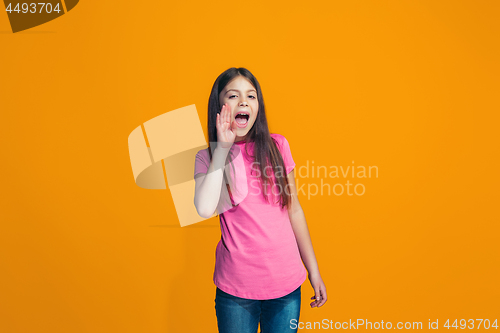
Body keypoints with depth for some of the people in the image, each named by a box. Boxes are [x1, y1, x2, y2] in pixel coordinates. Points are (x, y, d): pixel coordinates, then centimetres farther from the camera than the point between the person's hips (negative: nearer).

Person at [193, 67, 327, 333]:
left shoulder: (277, 145, 0)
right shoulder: (207, 156, -3)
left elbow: (294, 211, 5)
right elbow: (205, 209, -22)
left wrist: (314, 271, 8)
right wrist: (222, 148, -17)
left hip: (287, 284, 2)